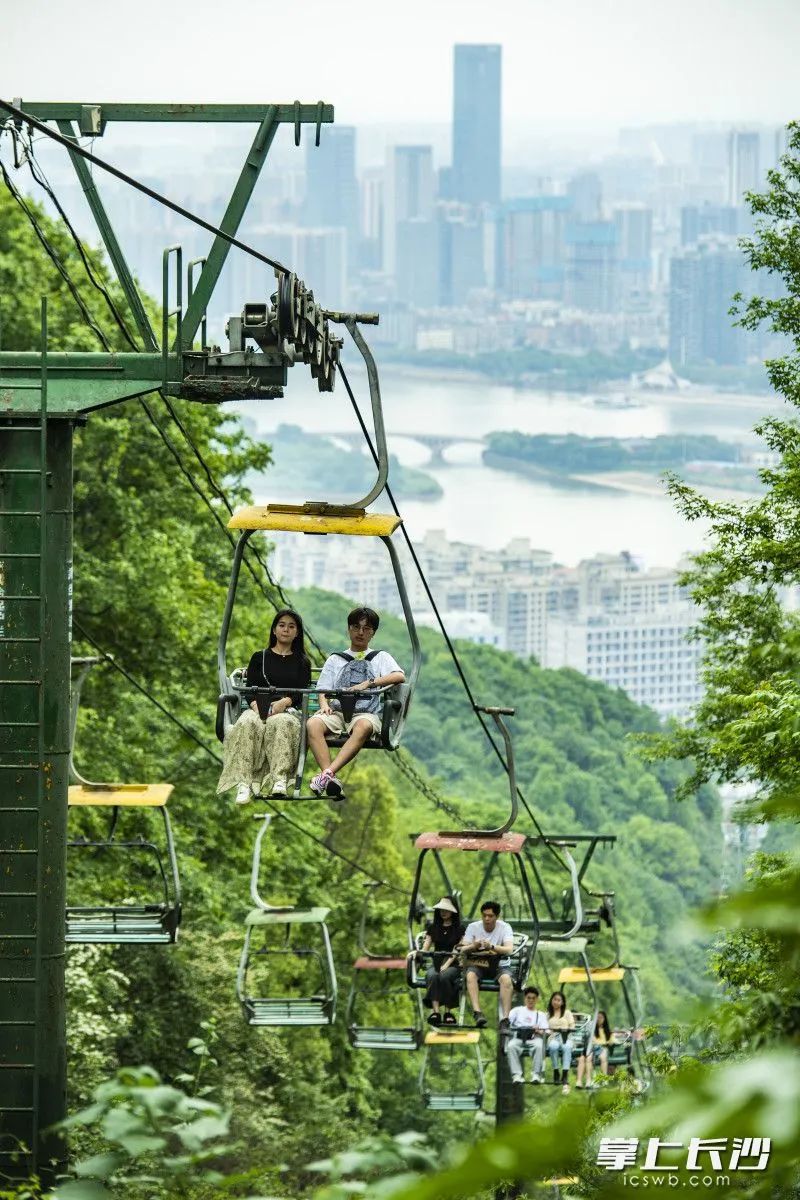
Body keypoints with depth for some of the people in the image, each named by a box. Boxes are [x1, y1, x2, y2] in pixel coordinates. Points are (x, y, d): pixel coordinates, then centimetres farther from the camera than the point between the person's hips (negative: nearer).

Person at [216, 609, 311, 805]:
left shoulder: (302, 663, 21)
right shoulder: (259, 658, 23)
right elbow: (250, 689, 11)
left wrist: (285, 702, -15)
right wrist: (255, 704, -12)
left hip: (287, 710, -1)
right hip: (259, 708, 1)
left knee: (281, 723, -39)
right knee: (249, 725, -37)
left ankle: (280, 781, -55)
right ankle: (244, 783, -49)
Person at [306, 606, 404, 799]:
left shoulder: (380, 657, 18)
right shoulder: (335, 660, 26)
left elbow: (399, 676, -1)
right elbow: (322, 689, 17)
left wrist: (368, 683, -13)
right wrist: (324, 704, -8)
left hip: (366, 713, -2)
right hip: (338, 710, 2)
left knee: (363, 726, -40)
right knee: (313, 724, -32)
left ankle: (327, 774, -51)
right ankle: (330, 780, -44)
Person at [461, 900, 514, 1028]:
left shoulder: (505, 927, -4)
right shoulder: (473, 927, 2)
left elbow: (509, 949, -19)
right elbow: (463, 949, -6)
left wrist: (492, 947, -38)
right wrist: (474, 946, -30)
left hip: (499, 965, -1)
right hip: (477, 964, 1)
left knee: (506, 979, -34)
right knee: (470, 975, -33)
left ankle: (505, 1018, -39)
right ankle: (477, 1013, -45)